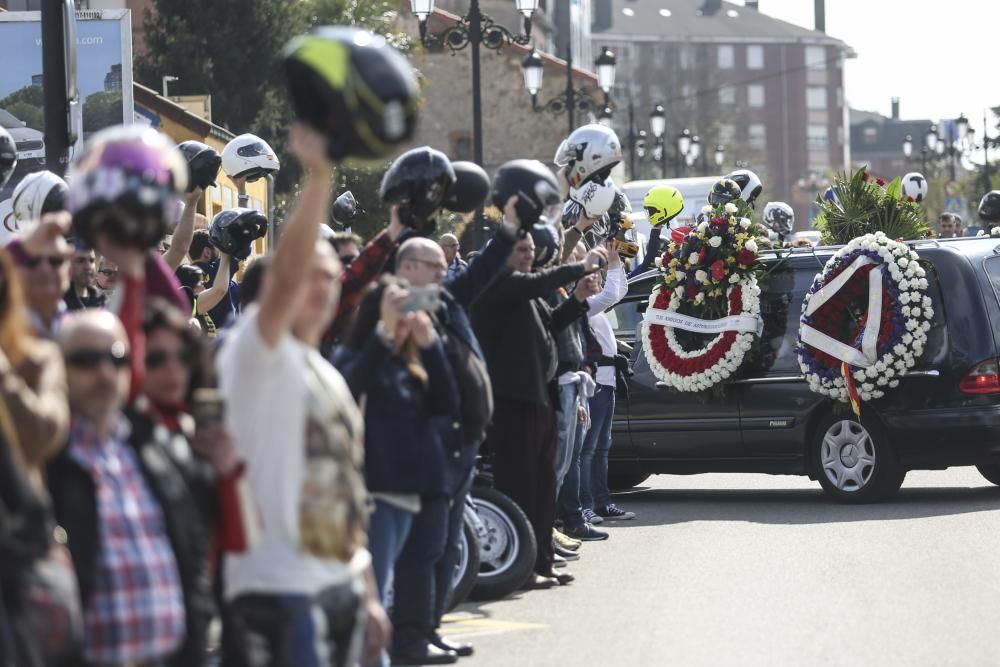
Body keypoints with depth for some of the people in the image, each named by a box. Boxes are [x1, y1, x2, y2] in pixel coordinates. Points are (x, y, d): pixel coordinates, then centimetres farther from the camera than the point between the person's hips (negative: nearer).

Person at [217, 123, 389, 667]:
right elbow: (286, 275, -24)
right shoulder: (255, 352, -5)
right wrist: (317, 176, -31)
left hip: (340, 584, 9)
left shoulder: (330, 378, 20)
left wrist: (369, 594, 19)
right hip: (278, 585, -9)